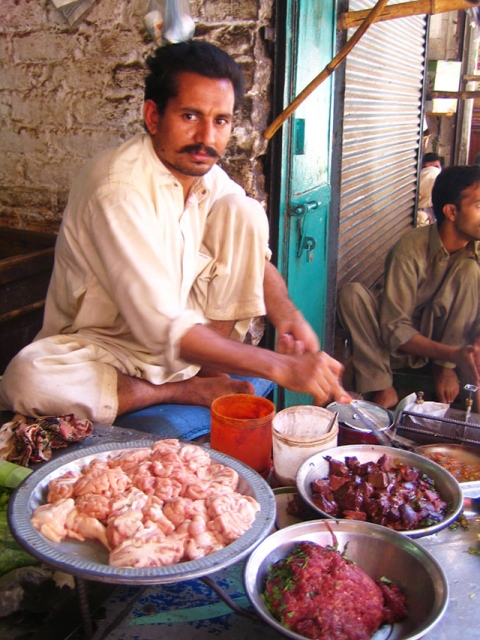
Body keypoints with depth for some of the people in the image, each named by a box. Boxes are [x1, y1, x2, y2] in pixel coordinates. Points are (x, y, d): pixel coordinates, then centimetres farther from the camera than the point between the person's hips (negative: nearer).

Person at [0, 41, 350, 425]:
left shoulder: (210, 177, -3)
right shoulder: (118, 188, -27)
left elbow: (254, 259, 5)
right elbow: (162, 329, -33)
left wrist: (287, 313, -18)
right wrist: (280, 367, -37)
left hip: (184, 333, 5)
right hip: (105, 347, -5)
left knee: (245, 212, -9)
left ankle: (213, 377, -10)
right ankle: (190, 391, -13)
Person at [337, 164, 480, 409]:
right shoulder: (410, 250, -23)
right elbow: (394, 331, -26)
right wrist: (453, 353, -39)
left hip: (445, 337, 2)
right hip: (402, 344, -2)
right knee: (351, 292, -30)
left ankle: (444, 368, -17)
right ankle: (380, 385, -25)